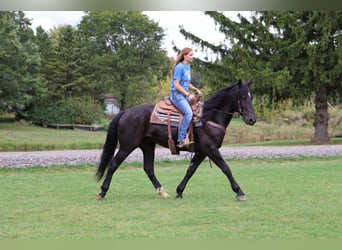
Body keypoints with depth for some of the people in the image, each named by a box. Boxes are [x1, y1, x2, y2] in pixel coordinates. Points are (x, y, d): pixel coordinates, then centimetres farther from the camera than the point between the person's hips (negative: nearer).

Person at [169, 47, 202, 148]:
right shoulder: (180, 67, -12)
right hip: (177, 94, -10)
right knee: (188, 113, -26)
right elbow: (176, 85, -16)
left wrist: (196, 89, 6)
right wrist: (188, 94, -17)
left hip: (184, 94, 10)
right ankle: (181, 140, -27)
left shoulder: (188, 67, 14)